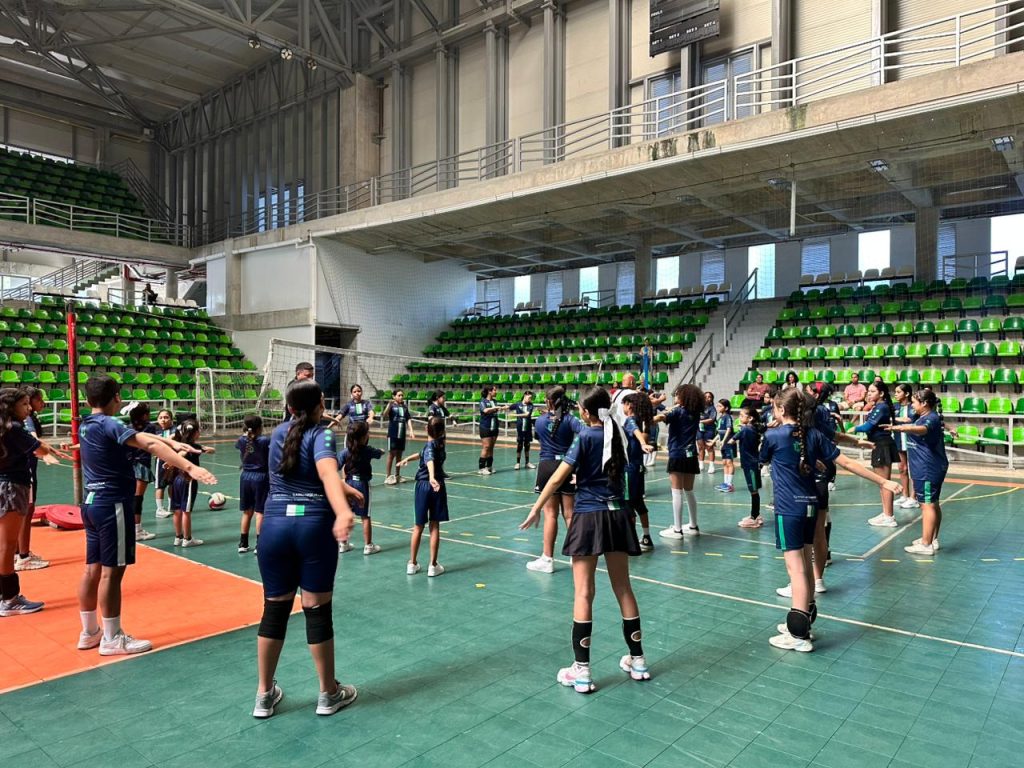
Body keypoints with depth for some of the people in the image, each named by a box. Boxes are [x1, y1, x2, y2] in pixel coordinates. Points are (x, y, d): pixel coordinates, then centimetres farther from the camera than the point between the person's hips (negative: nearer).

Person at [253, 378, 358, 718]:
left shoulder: (278, 432, 12)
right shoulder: (321, 434, -7)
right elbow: (328, 473, -28)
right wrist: (343, 512, -44)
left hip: (275, 525, 5)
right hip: (314, 527, -5)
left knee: (274, 609, 15)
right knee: (317, 610, 6)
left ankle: (265, 695, 26)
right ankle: (328, 694, 22)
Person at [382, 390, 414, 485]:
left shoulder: (405, 407, 8)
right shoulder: (391, 406, -7)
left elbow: (408, 419, 8)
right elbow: (384, 416, -22)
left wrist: (411, 431, -4)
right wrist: (389, 405, -36)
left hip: (402, 434, 5)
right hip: (393, 434, -5)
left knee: (399, 454, 11)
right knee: (392, 454, -2)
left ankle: (397, 475, 21)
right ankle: (387, 476, 6)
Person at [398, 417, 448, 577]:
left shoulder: (430, 445, -13)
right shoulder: (440, 444, 3)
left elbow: (430, 460, -35)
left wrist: (432, 477, -51)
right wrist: (408, 458, 28)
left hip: (424, 486, -3)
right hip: (437, 486, 3)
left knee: (418, 526, 9)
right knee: (434, 526, 6)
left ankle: (412, 564, 18)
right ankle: (433, 566, 8)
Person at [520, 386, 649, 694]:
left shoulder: (586, 436, -10)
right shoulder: (618, 433, 5)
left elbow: (558, 478, -13)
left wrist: (536, 509, -6)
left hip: (589, 516, -5)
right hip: (618, 514, 6)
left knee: (583, 593, -1)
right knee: (623, 589, 15)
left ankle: (581, 671, 2)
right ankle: (637, 660, 26)